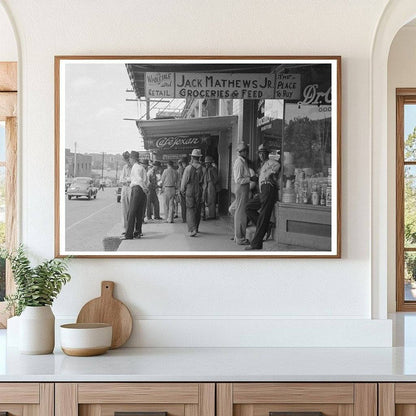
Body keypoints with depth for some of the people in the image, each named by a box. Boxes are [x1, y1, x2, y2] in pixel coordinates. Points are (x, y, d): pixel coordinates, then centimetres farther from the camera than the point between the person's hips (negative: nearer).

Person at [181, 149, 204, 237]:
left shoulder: (188, 168, -9)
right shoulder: (202, 168, -3)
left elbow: (184, 181, -3)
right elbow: (203, 181, -2)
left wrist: (182, 190, 9)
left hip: (190, 191, -3)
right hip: (199, 192, 3)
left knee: (190, 210, -3)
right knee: (197, 210, 15)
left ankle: (192, 229, -17)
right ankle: (196, 228, 26)